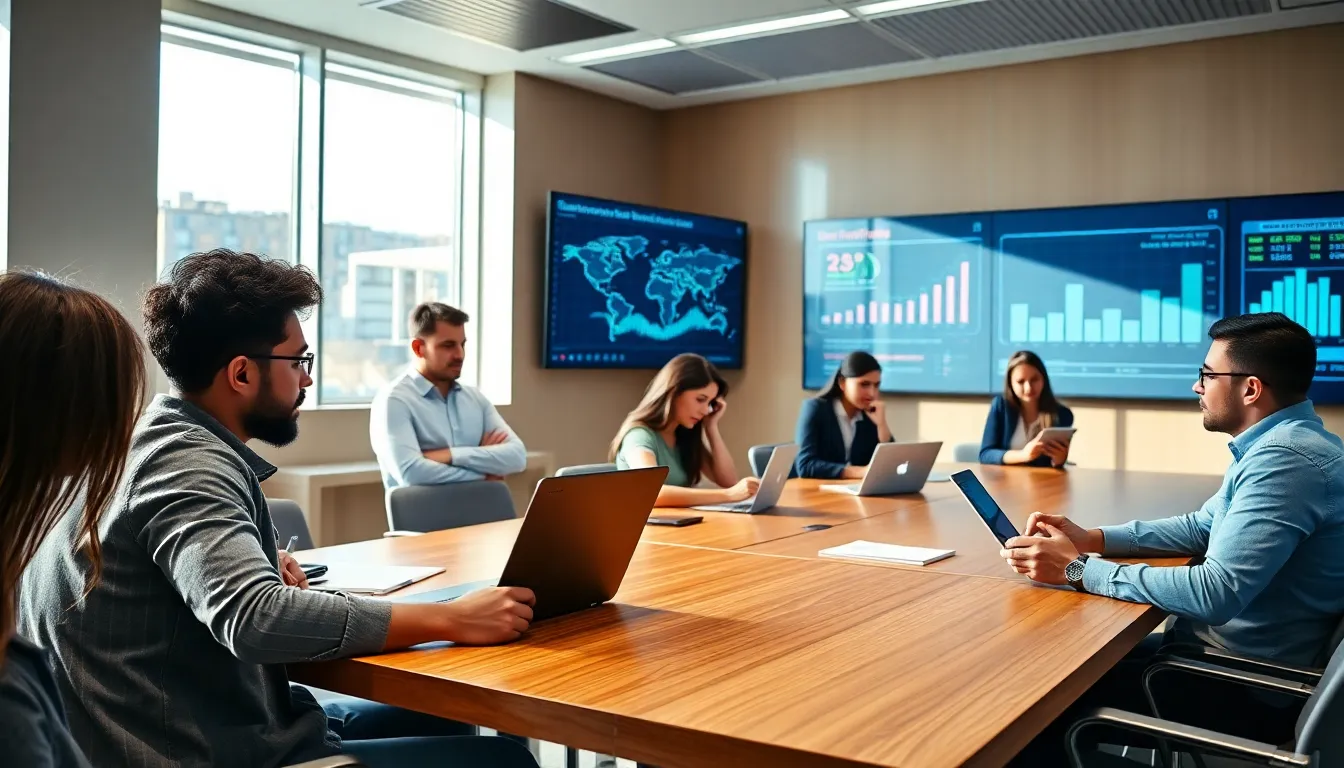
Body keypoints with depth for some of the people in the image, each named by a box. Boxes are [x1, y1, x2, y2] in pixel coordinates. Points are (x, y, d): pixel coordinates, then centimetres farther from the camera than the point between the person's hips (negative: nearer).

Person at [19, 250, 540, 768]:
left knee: (444, 719, 19)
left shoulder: (156, 436, 8)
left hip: (193, 725, 10)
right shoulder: (188, 464, -21)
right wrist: (452, 620, -30)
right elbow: (256, 620, -36)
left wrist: (260, 560, 6)